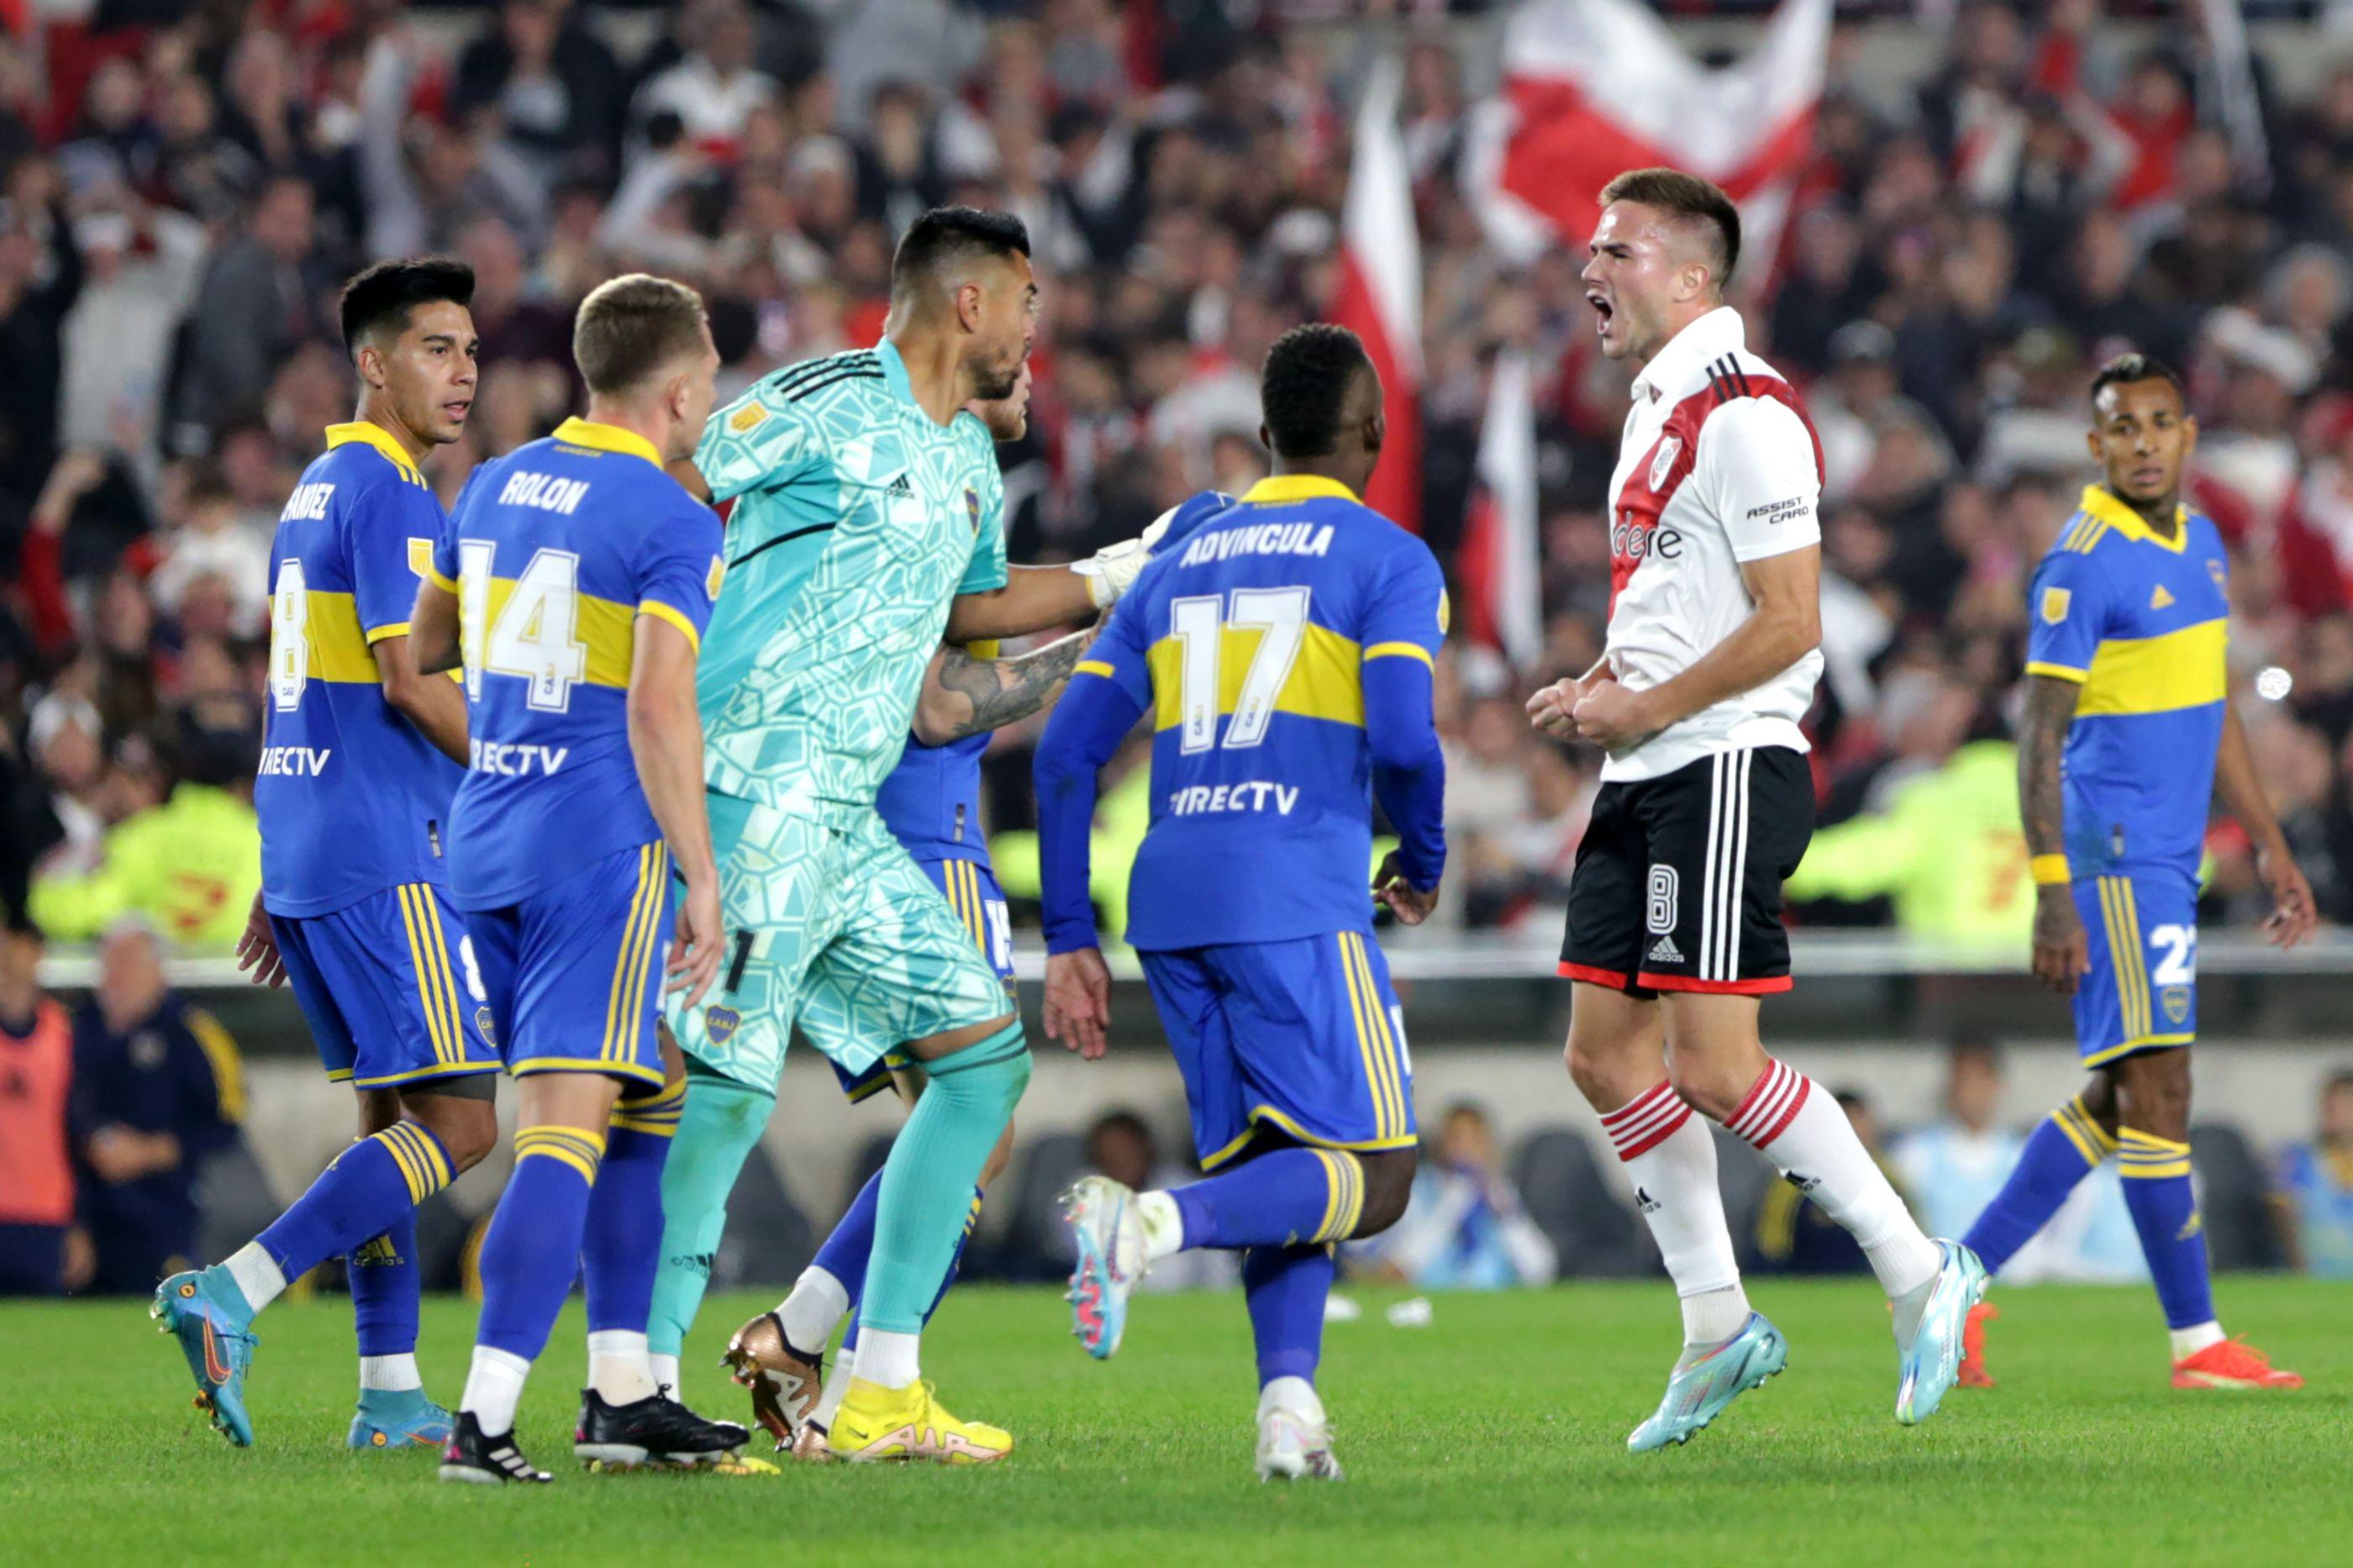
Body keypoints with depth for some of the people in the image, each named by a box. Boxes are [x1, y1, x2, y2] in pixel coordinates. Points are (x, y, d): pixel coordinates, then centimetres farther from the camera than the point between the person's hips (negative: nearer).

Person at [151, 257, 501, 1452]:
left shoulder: (317, 490, 19)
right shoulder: (387, 493, -11)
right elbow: (408, 682, -18)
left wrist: (278, 884, 24)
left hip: (302, 853, 10)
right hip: (378, 858, -10)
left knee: (390, 1116, 12)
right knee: (458, 1120, -10)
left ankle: (389, 1395, 9)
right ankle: (232, 1297, -19)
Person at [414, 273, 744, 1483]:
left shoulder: (495, 487, 13)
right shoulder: (672, 523, -10)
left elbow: (424, 645, 27)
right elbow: (659, 708, -19)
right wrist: (702, 876, -14)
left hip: (483, 838, 8)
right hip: (601, 843, -8)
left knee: (642, 1110, 20)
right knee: (565, 1130, -10)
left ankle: (620, 1394, 21)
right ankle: (484, 1418, -20)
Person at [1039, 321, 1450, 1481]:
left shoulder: (1179, 566, 21)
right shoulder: (1389, 560, 4)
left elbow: (1067, 752, 15)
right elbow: (1401, 739, -12)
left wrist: (1069, 940, 16)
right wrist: (1424, 861, 8)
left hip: (1171, 903, 6)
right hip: (1298, 896, -6)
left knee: (1279, 1175, 11)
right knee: (1369, 1178, -3)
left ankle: (1287, 1405, -9)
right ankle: (1152, 1222, -27)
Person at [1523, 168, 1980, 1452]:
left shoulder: (1744, 411, -15)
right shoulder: (1653, 408, 17)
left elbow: (1789, 623, -19)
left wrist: (1644, 708, -15)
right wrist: (1598, 687, 10)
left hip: (1725, 769, -10)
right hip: (1646, 776, 10)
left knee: (1713, 1066, -12)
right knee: (1607, 1055, 7)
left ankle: (1919, 1275, -1)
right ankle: (1717, 1330, 15)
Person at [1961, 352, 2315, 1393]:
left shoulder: (2201, 545, 13)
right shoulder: (2081, 566, -13)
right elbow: (2039, 739, -14)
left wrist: (2269, 846, 20)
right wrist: (2053, 897, -19)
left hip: (2169, 859, 9)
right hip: (2112, 855, -9)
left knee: (2115, 1099, 10)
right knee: (2157, 1086, -7)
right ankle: (2197, 1343, -4)